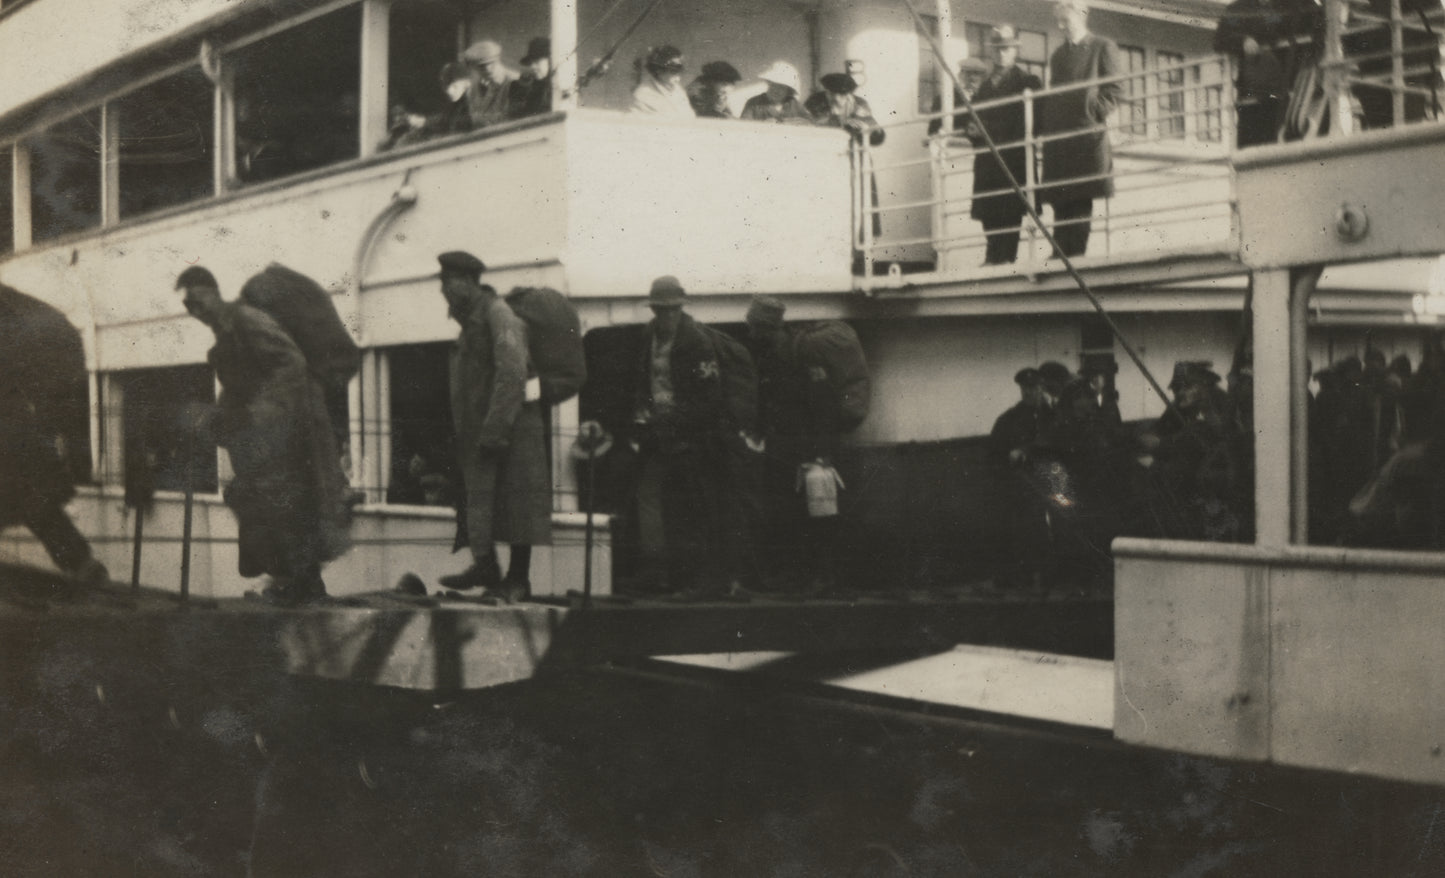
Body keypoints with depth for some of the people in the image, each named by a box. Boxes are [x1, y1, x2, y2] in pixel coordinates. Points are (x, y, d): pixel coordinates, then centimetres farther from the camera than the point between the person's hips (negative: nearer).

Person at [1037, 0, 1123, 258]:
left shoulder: (1103, 47, 7)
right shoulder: (1057, 55, 23)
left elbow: (1115, 88, 0)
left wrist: (1096, 112, -12)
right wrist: (1043, 125, 7)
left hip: (1087, 133, -5)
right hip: (1057, 136, 5)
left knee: (1082, 198, -7)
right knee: (1061, 200, -1)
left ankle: (1076, 254, -7)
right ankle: (1061, 254, -2)